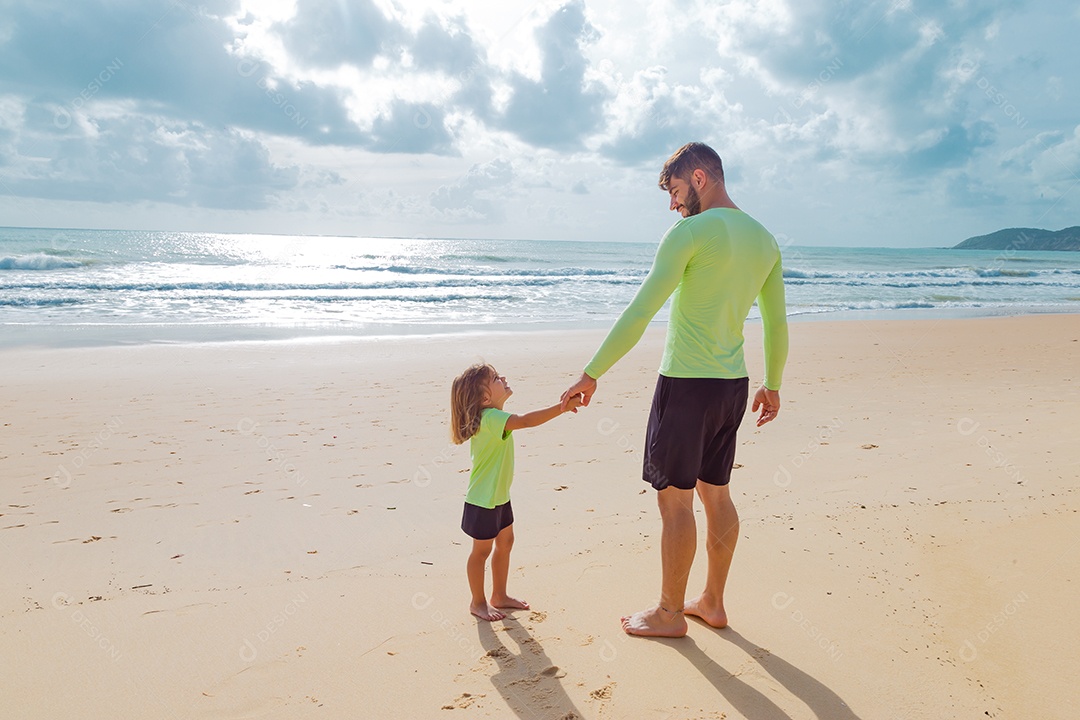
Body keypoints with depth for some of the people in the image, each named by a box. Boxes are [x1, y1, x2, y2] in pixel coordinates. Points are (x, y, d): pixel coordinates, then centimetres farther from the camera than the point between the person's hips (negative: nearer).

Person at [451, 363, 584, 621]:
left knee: (505, 542, 19)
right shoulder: (490, 418, -28)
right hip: (483, 500, -10)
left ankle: (499, 596, 35)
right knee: (482, 550, 6)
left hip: (499, 496, 10)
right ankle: (478, 603, 23)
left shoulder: (491, 417, 7)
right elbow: (526, 421, -40)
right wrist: (562, 407, -43)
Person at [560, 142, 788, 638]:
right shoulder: (764, 239, 11)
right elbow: (777, 323, 17)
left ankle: (670, 612, 18)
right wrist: (772, 384, 27)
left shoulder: (691, 231, -13)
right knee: (716, 493, 18)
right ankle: (712, 603, 30)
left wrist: (592, 373, -15)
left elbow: (640, 312, -19)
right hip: (733, 385, 8)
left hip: (687, 383, -8)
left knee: (675, 499, 4)